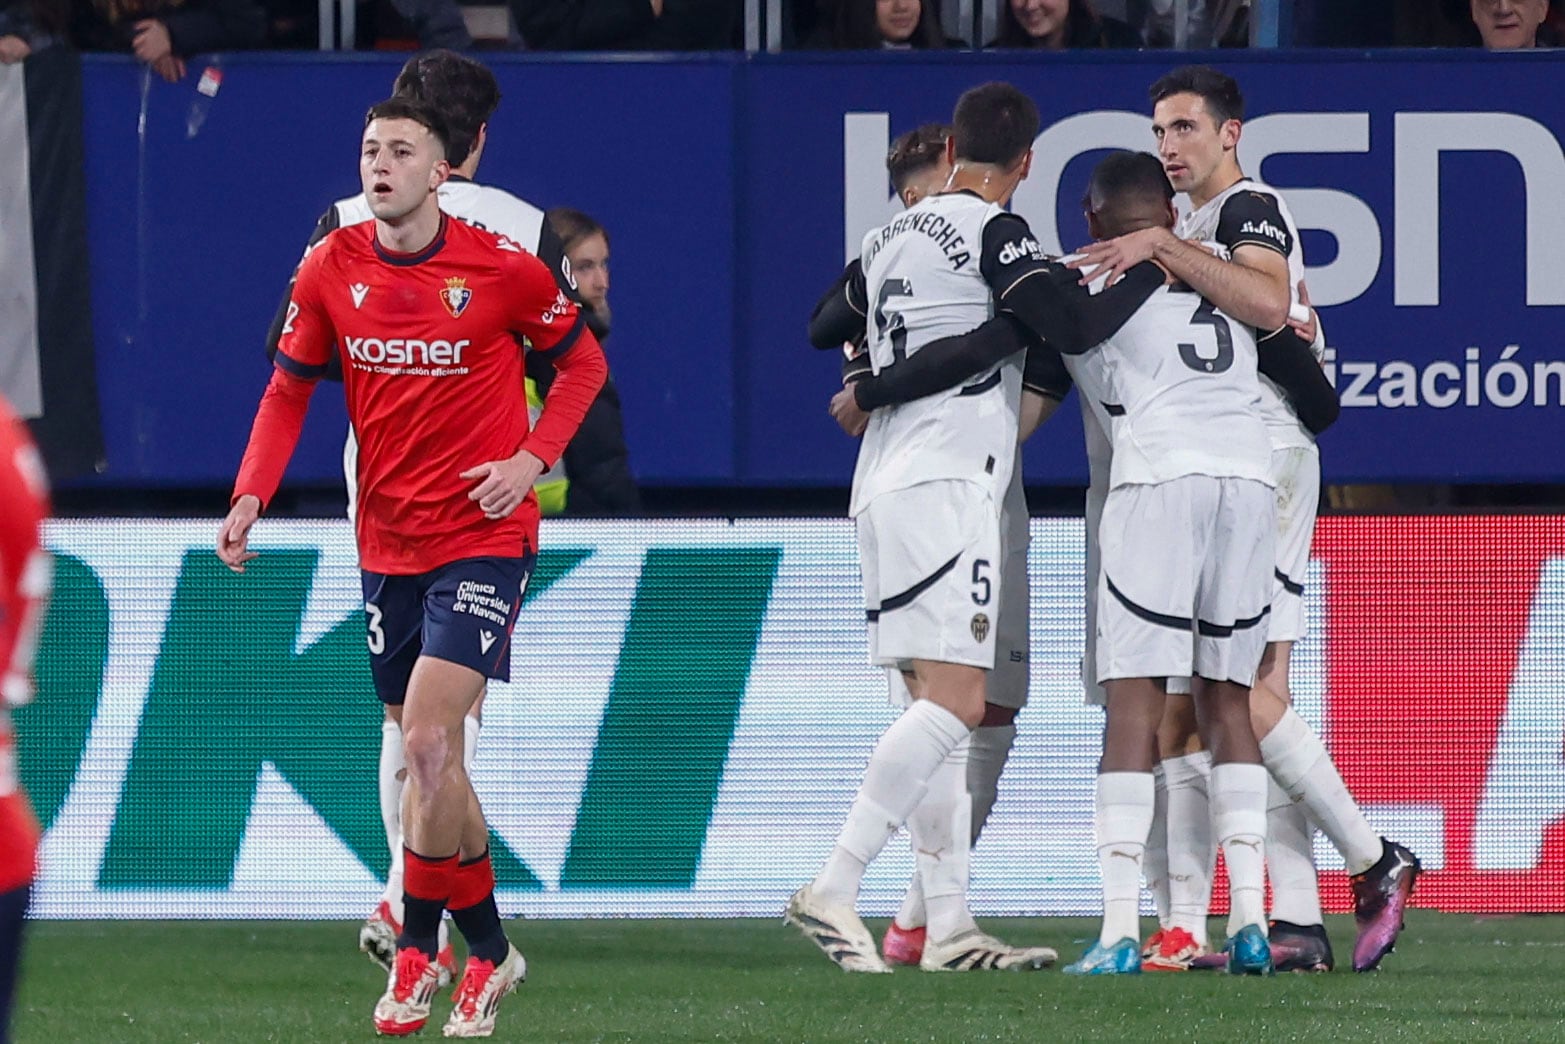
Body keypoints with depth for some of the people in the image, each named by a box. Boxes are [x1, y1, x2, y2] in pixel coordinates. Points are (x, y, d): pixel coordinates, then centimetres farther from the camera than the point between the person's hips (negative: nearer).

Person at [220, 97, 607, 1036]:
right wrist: (251, 495, -5)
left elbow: (583, 361, 4)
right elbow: (290, 388, 9)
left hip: (483, 534, -5)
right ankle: (489, 952, 22)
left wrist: (533, 457, -10)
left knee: (429, 738, -17)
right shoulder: (331, 270, 1)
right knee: (428, 753, 9)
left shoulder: (502, 267, -8)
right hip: (386, 544, 5)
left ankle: (418, 954, -6)